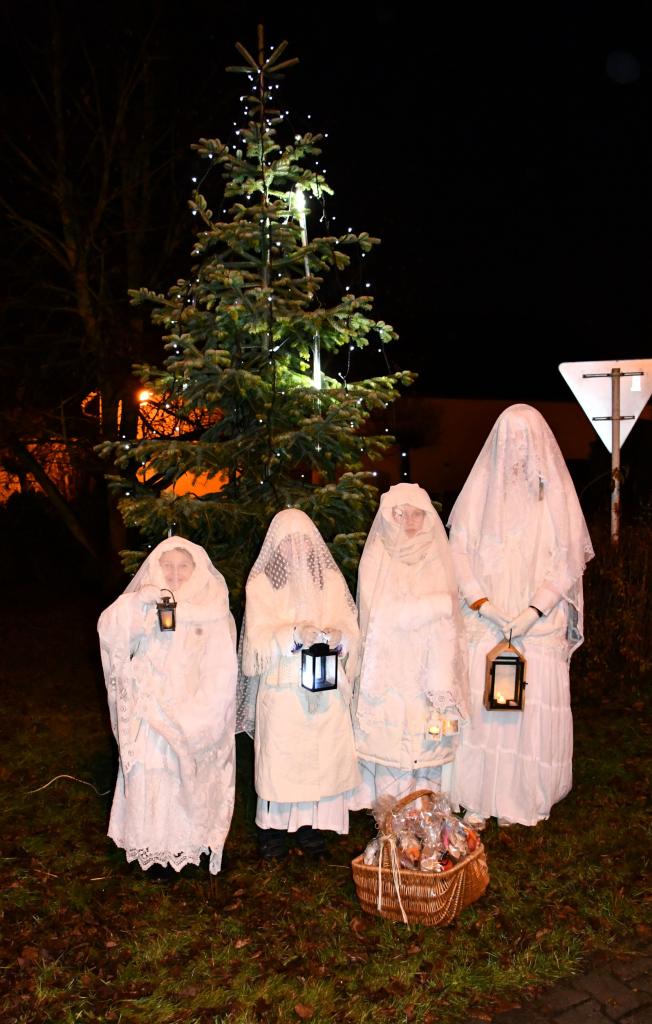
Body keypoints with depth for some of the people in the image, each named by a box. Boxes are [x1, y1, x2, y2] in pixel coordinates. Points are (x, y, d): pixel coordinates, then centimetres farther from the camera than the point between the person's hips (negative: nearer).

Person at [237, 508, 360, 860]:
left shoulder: (330, 579, 9)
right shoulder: (261, 582, 2)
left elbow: (350, 630, 4)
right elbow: (259, 639, -6)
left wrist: (337, 636, -19)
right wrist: (295, 634, -24)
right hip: (281, 687, -2)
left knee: (322, 754, 3)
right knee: (279, 757, 0)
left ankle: (311, 826, 20)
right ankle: (274, 828, 16)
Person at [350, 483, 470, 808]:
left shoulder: (436, 559, 7)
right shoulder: (377, 559, -2)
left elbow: (446, 626, 2)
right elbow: (387, 614, -13)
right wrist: (443, 602, -11)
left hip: (427, 671, 3)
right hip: (390, 678, -3)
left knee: (428, 742, 3)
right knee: (390, 743, -1)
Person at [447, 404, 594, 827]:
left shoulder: (555, 493, 3)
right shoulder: (482, 487, 4)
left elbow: (568, 562, 0)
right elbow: (459, 553, 2)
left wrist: (534, 610, -12)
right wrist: (483, 604, -11)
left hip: (540, 625, 0)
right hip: (484, 622, 0)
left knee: (535, 708, 0)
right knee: (479, 707, 0)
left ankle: (527, 799, 17)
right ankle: (478, 800, 13)